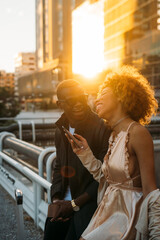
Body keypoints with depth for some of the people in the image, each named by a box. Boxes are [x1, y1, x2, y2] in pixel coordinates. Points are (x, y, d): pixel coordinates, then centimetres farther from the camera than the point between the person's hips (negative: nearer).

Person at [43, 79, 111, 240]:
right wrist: (56, 200, 1)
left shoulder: (102, 128, -16)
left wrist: (75, 204, -13)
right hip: (64, 202, 6)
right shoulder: (61, 130, 8)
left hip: (89, 201, -6)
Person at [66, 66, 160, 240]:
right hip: (108, 211, 7)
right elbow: (106, 179, 8)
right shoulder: (114, 136, 10)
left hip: (126, 217, -7)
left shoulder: (137, 133, -16)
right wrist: (85, 153, 7)